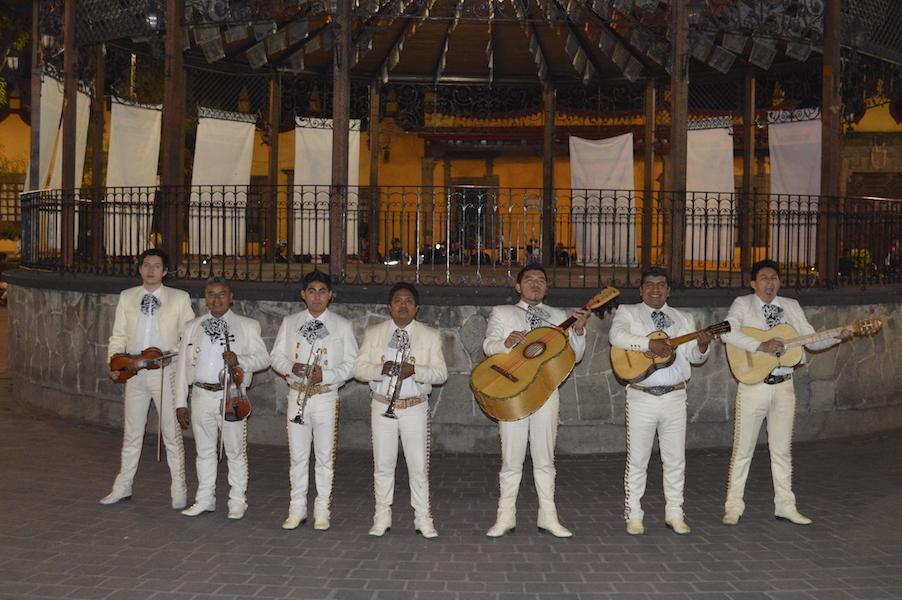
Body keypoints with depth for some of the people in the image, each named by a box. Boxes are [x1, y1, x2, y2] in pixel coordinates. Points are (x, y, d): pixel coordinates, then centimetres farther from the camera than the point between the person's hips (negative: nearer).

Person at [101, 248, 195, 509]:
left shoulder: (179, 298, 0)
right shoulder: (127, 297, 9)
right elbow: (119, 335, 10)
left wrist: (172, 354, -15)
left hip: (166, 373, -3)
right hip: (134, 372, 3)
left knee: (172, 433, 0)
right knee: (132, 433, 12)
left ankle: (179, 491, 9)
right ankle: (123, 487, 24)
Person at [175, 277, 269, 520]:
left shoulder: (248, 326, 4)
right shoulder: (192, 327, 14)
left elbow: (263, 357, 1)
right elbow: (183, 365, 13)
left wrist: (239, 360, -19)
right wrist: (180, 402, 8)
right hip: (201, 396, 3)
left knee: (235, 452, 1)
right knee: (204, 450, 11)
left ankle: (237, 502, 11)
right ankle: (205, 500, 22)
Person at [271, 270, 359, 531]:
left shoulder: (343, 326, 2)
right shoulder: (290, 323, 9)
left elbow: (352, 363, 0)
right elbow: (276, 355, 10)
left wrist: (326, 375, -16)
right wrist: (290, 367, -11)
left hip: (326, 397, -2)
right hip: (296, 395, 2)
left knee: (325, 456, 2)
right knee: (297, 455, 7)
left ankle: (322, 512, 14)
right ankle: (297, 510, 18)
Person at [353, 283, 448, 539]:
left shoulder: (431, 336, 4)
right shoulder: (373, 333, 7)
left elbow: (441, 373, -2)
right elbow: (358, 368, 2)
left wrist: (414, 370, -20)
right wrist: (381, 369, -19)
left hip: (415, 407, -1)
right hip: (382, 406, 1)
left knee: (418, 466, 0)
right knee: (383, 464, 6)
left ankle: (423, 520, 9)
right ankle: (382, 518, 16)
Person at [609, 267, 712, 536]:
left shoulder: (683, 319, 14)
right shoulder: (627, 313, 5)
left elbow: (693, 357, 7)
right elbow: (617, 335, -17)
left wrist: (702, 347, -15)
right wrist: (650, 343, -28)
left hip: (675, 397, 3)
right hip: (641, 398, -3)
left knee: (676, 460, 7)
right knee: (637, 460, 3)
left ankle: (674, 514, 19)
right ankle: (634, 516, 13)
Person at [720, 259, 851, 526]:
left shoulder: (792, 306, 13)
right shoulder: (742, 304, -1)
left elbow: (812, 341, 12)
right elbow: (728, 333, -19)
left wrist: (839, 336, -4)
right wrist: (761, 346, -26)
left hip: (784, 386, 4)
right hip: (753, 385, -4)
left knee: (782, 449, 11)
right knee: (743, 449, 0)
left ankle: (785, 506, 21)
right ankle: (733, 507, 9)